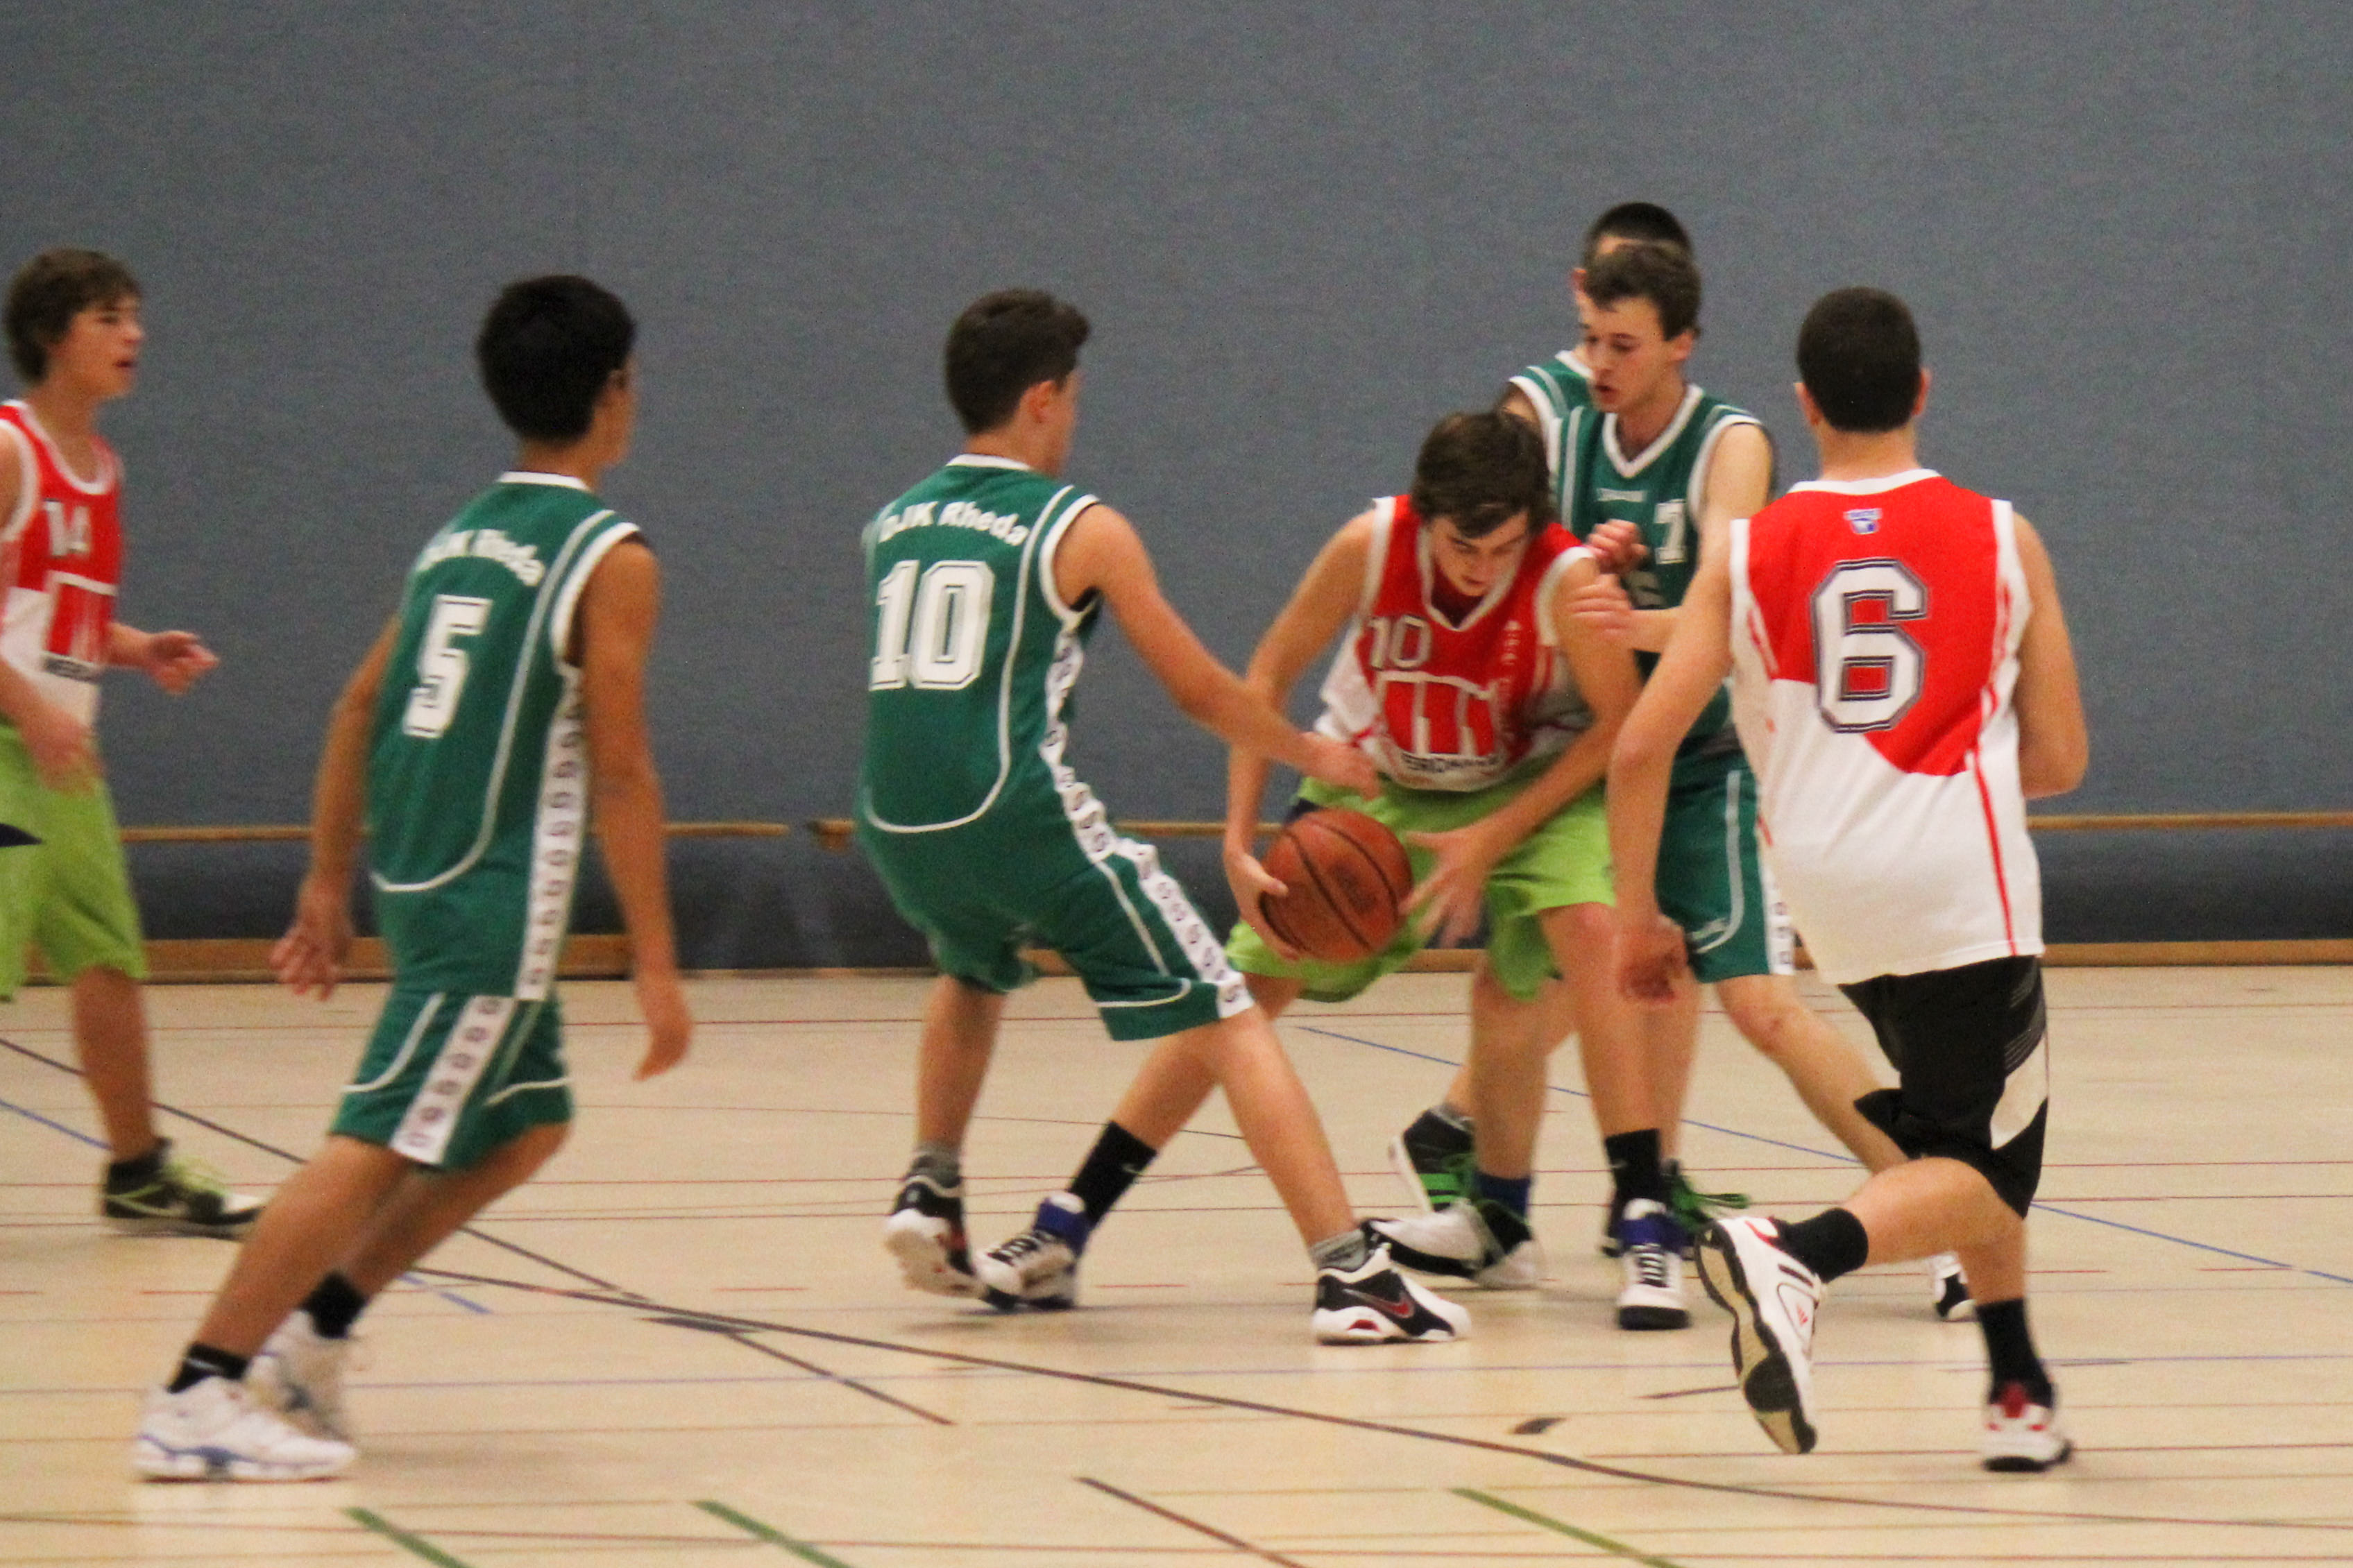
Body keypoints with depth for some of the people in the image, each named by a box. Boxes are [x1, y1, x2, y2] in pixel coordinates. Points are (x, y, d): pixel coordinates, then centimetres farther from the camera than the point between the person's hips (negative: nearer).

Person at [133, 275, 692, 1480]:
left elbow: (358, 712, 15)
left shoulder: (458, 537, 14)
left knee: (526, 1125, 22)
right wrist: (655, 962, -11)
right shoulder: (609, 558, -10)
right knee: (379, 1145, -9)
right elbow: (618, 771, -13)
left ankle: (312, 1330, 18)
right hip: (498, 902, -8)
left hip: (416, 882, 8)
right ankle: (198, 1397, -15)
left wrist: (328, 887, 20)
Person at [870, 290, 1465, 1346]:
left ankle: (931, 1196, 28)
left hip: (896, 824, 6)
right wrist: (1318, 758, 23)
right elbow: (1200, 692, 7)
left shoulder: (892, 527, 16)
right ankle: (1351, 1276, -11)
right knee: (1224, 1022, -1)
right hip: (1022, 817, -6)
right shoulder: (1080, 529, 2)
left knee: (974, 974, 40)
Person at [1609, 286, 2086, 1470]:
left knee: (1973, 1139, 25)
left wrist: (1638, 918, 13)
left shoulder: (1747, 553, 9)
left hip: (1826, 881, 4)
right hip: (1962, 884, -4)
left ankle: (2019, 1385, 21)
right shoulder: (2002, 541, 7)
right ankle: (1797, 1256, -28)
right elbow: (2059, 762, 10)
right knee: (1981, 1172, 0)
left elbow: (1642, 747, 2)